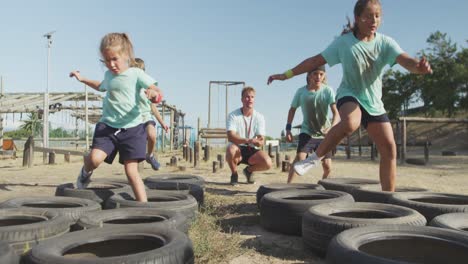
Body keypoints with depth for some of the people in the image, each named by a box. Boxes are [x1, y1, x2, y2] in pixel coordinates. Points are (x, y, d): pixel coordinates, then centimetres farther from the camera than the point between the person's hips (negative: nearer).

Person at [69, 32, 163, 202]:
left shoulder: (136, 74, -4)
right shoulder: (108, 75, 13)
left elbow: (159, 93, -14)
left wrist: (154, 93, -36)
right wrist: (83, 79, 39)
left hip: (132, 127, -4)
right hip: (108, 126, 4)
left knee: (132, 171, -6)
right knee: (95, 158, -19)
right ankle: (86, 172, 17)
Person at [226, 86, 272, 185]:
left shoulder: (259, 117, -3)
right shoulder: (233, 116, -10)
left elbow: (262, 140, -10)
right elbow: (231, 137, -23)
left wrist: (259, 142, -36)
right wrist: (248, 140, -39)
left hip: (252, 150, 2)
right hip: (238, 149, -2)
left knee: (268, 163, -25)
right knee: (231, 149, -38)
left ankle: (249, 170, 12)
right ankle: (234, 174, -6)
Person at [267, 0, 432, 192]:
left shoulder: (385, 43, -5)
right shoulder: (343, 42, -8)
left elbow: (405, 60, -21)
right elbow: (316, 60, -4)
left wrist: (419, 66, -46)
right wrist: (287, 75, -5)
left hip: (374, 102, 4)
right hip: (349, 95, -4)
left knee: (389, 149, -2)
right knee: (350, 122, -40)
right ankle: (315, 157, -20)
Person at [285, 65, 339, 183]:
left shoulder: (328, 91, -14)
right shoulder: (301, 92, -11)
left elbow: (336, 113, -23)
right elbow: (292, 109, 3)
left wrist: (332, 128, -41)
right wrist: (288, 129, -4)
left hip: (324, 133, 1)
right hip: (307, 131, -1)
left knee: (327, 166, 0)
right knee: (299, 158, -22)